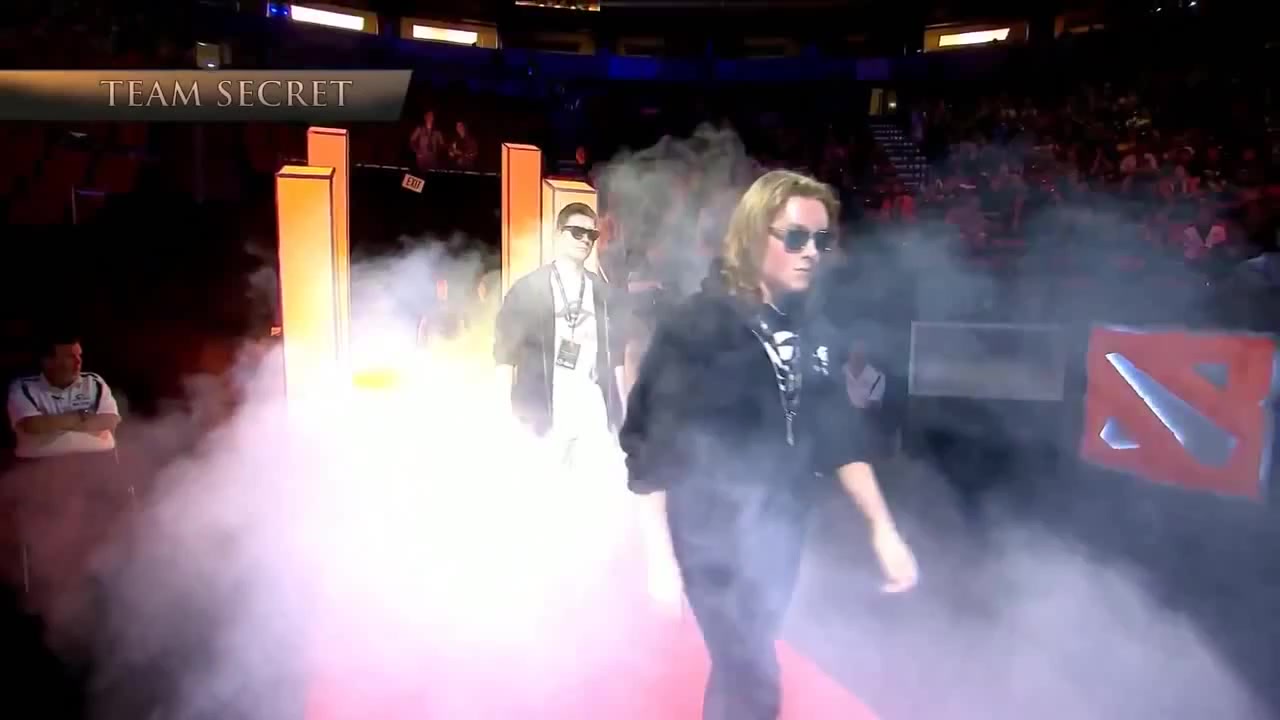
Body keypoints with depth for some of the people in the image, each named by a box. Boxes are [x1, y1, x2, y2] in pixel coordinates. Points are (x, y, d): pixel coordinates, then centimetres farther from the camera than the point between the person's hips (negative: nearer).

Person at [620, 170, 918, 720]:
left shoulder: (805, 329, 4)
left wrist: (882, 526, 2)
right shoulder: (700, 326, -16)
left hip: (781, 533, 6)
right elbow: (652, 445, -16)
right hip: (716, 539, -6)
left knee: (742, 669, 20)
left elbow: (837, 432, 6)